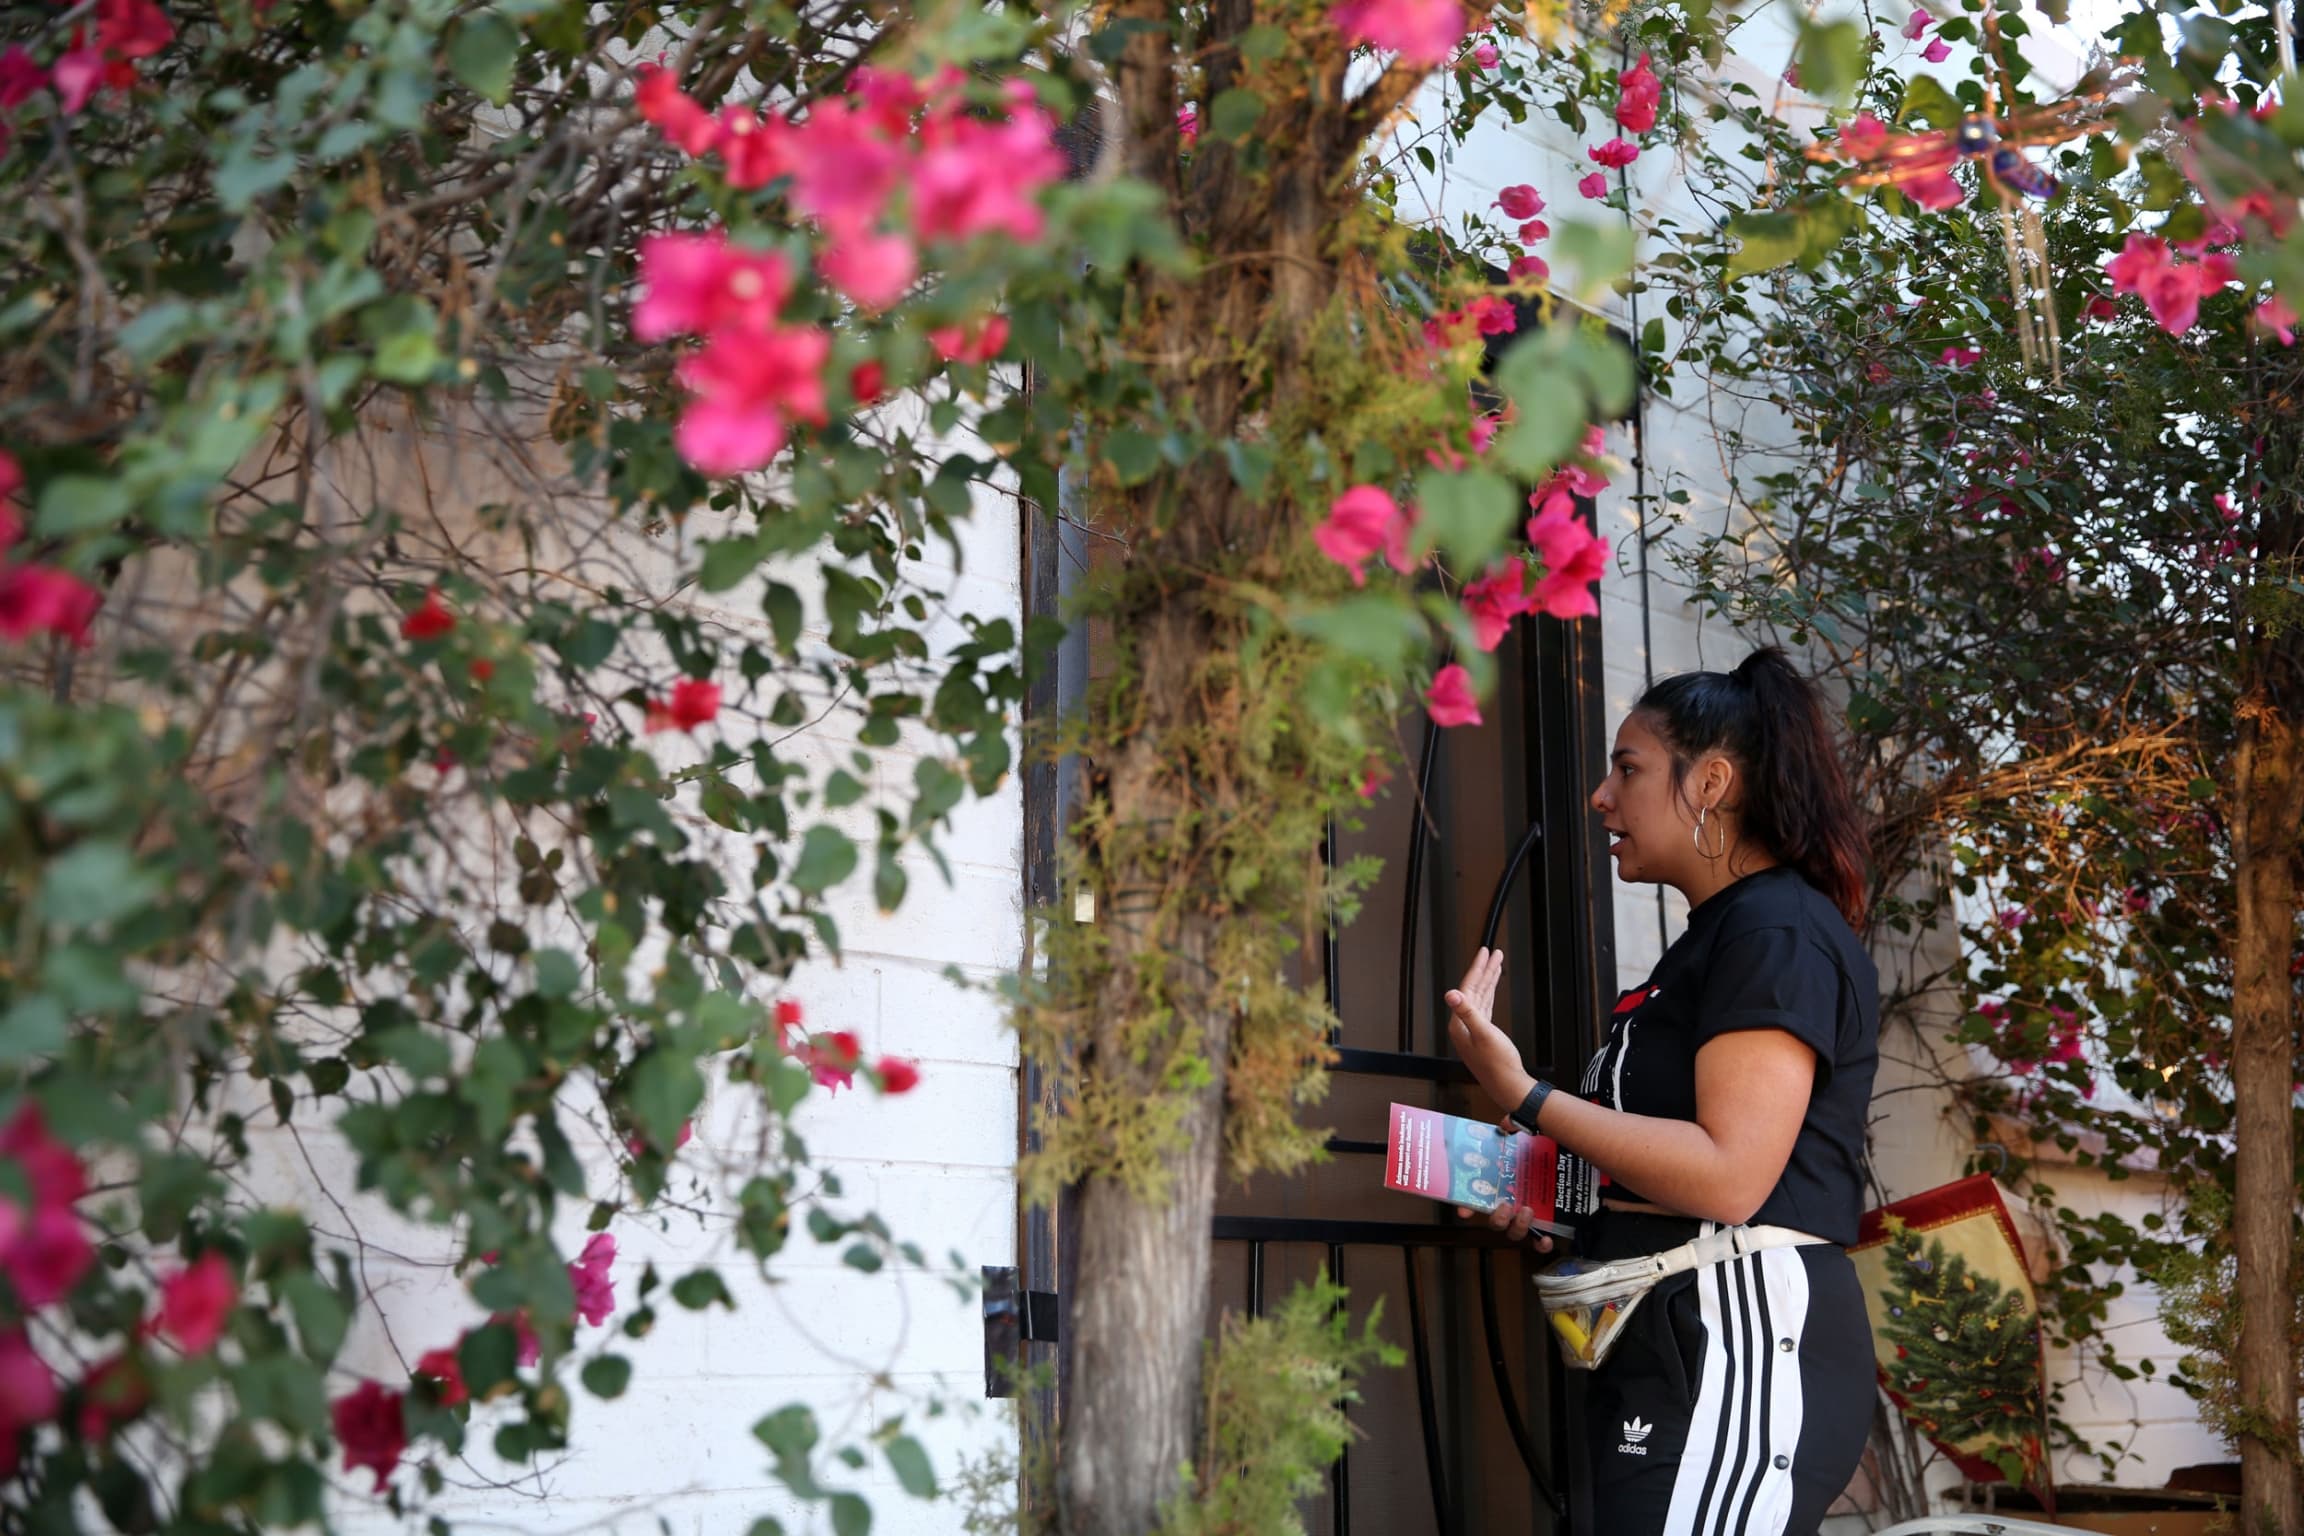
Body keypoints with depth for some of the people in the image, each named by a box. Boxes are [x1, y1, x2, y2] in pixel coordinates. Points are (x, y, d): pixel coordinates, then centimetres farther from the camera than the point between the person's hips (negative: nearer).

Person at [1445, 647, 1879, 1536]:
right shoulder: (1712, 939, 22)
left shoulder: (1779, 931, -10)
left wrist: (1524, 1098, -20)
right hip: (1670, 1358, 10)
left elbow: (1728, 1177, -21)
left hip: (1742, 1341, -10)